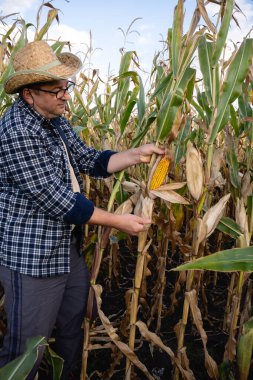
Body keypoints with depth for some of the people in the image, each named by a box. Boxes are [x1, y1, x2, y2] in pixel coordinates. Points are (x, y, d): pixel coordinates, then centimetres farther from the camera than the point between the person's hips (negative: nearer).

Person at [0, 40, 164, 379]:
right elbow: (55, 199, -25)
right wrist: (119, 222, -19)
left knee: (72, 330, 25)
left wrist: (136, 155, -4)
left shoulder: (56, 122, 7)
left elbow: (90, 160, 11)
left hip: (68, 247, 9)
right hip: (33, 257, -9)